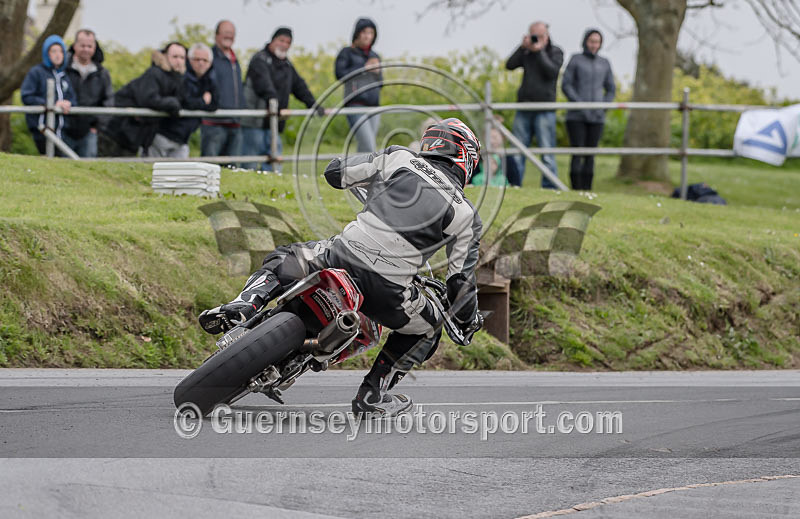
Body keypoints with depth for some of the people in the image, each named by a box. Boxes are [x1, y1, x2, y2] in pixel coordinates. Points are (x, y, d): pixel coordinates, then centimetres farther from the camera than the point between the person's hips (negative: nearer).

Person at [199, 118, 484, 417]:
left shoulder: (399, 159, 11)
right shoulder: (466, 216, 11)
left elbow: (334, 172, 14)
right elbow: (461, 279, 12)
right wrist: (468, 319, 32)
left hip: (342, 257, 1)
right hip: (386, 288, -1)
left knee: (284, 260, 29)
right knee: (427, 329, 29)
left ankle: (242, 307, 2)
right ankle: (372, 394, 21)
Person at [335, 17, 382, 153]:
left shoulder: (374, 56, 19)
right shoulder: (347, 53, 3)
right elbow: (340, 74, -12)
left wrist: (377, 71, 0)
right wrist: (364, 68, -10)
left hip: (373, 106, 6)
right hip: (356, 106, -6)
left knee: (363, 150, 5)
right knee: (368, 148, -18)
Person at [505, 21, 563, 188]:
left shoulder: (555, 52, 6)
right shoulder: (527, 53, 15)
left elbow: (552, 71, -11)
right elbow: (510, 65, 1)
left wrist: (539, 51, -10)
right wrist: (523, 47, -6)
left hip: (544, 110, -4)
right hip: (524, 109, 4)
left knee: (547, 154, -6)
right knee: (517, 154, 1)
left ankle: (549, 190, -5)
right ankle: (513, 187, 5)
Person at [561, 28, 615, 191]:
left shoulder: (604, 63, 12)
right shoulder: (575, 60, 2)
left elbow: (611, 89, 16)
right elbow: (565, 84, -4)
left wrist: (603, 108, 0)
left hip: (596, 117, 3)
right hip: (576, 116, -3)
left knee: (590, 156, 2)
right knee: (577, 154, -9)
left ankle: (587, 193, 4)